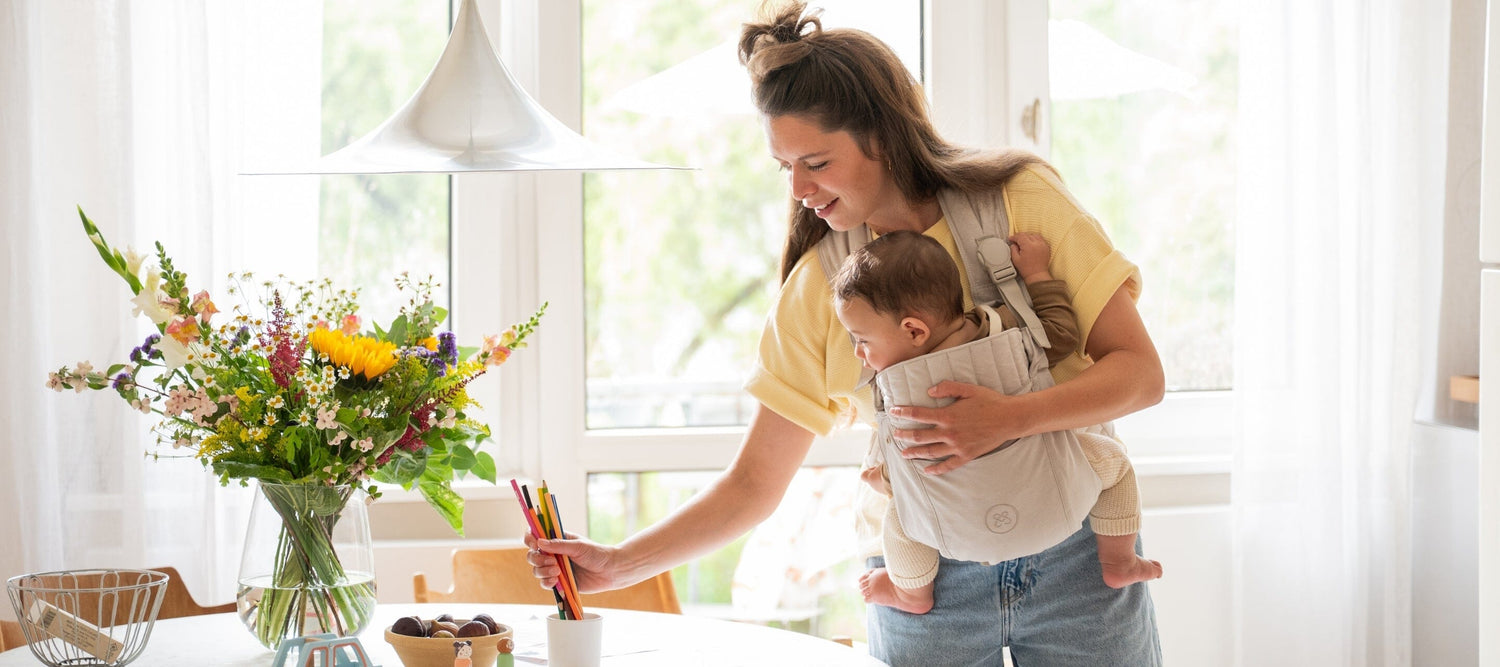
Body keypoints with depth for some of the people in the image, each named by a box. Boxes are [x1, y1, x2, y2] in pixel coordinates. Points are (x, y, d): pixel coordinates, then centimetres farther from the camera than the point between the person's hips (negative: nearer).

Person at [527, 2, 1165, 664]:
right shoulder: (816, 287, -2)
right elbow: (752, 485, 1)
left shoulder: (1021, 200, -8)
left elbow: (1140, 371, -10)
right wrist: (618, 564, -11)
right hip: (925, 591, 1)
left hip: (1074, 561, -1)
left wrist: (1012, 418, -27)